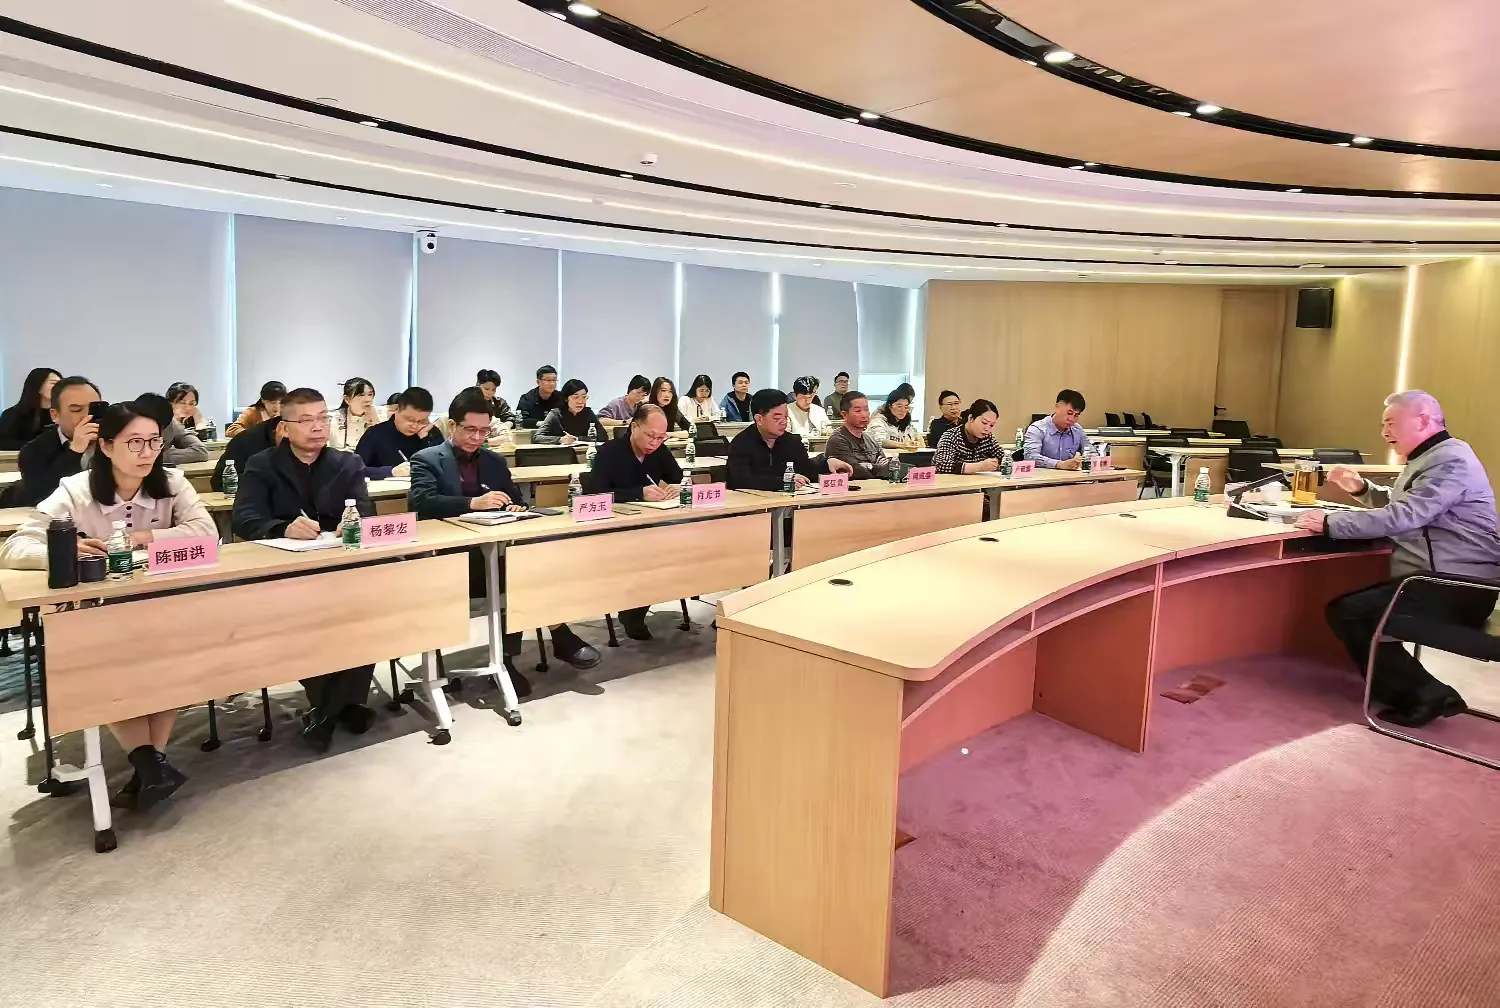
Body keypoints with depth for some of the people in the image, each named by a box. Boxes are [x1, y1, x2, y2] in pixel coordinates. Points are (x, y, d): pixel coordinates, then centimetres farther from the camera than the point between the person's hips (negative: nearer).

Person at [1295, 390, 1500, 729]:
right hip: (1438, 581, 11)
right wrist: (1362, 488, 12)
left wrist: (1330, 523, -26)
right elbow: (1400, 506, 30)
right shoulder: (1428, 459, 18)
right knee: (1348, 607, 7)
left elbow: (1403, 517, -28)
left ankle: (1424, 695, -10)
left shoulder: (1450, 461, -16)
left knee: (1348, 612, -18)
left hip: (1457, 588, -11)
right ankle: (1414, 690, 8)